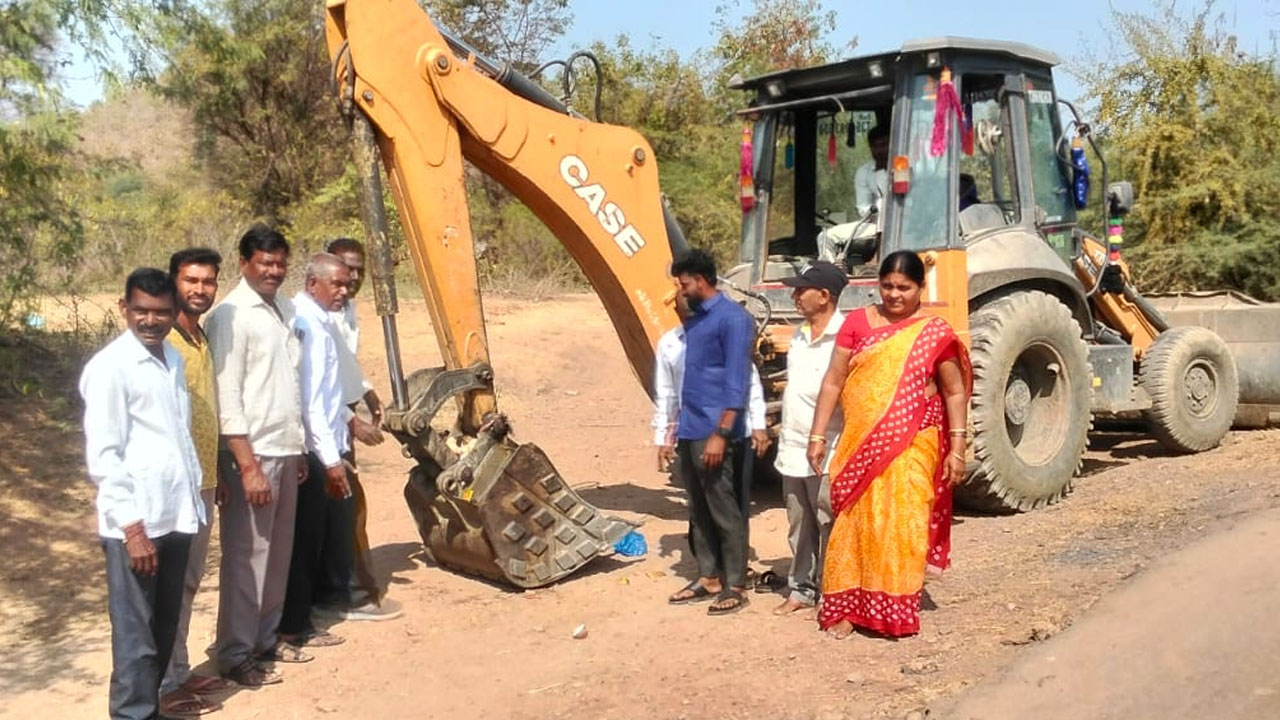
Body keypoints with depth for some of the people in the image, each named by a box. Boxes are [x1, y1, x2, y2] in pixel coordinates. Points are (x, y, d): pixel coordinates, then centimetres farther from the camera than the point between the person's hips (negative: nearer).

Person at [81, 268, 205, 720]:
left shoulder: (172, 358, 10)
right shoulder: (109, 367, -11)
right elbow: (101, 457, -15)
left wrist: (196, 495, 12)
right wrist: (132, 527, -17)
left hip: (177, 516, 7)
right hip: (135, 524, -7)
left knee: (164, 627, 18)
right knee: (136, 633, 2)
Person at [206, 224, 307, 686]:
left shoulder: (285, 308, 11)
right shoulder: (232, 315, -13)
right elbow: (226, 397, -16)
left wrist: (298, 449, 16)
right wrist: (248, 465, -19)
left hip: (285, 452, 8)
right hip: (252, 455, -8)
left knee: (278, 553, 14)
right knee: (246, 556, 0)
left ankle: (265, 639, 27)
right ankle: (236, 655, 10)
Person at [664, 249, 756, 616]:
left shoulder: (732, 318, -11)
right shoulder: (695, 318, 16)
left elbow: (736, 382, -16)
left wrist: (721, 433, -20)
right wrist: (680, 425, 18)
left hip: (713, 432, -9)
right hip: (689, 430, 9)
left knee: (723, 511, -1)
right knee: (699, 510, 13)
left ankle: (735, 586, 7)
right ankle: (708, 577, 23)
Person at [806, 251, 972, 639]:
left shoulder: (935, 333, 0)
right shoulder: (857, 323, 3)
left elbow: (955, 393, 3)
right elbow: (833, 382, 4)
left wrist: (956, 448, -2)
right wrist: (818, 436, 0)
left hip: (910, 447, -2)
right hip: (860, 444, 2)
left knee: (902, 526, 0)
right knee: (854, 524, 6)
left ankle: (898, 610, 13)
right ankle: (845, 606, 15)